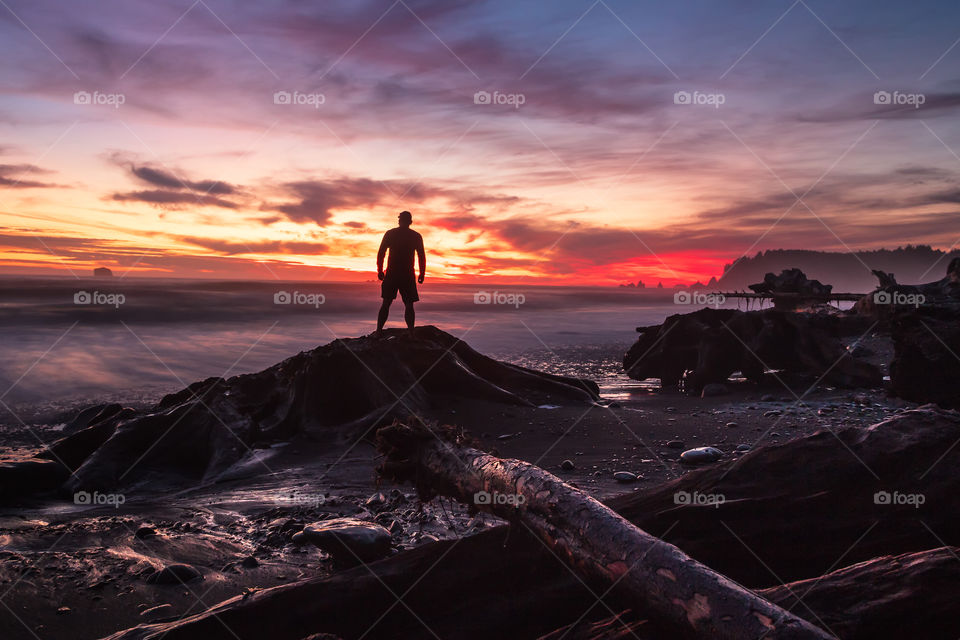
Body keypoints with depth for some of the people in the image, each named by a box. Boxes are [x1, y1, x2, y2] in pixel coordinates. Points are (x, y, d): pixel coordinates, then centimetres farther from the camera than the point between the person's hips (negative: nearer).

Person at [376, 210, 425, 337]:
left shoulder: (390, 234, 4)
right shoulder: (416, 236, 3)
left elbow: (380, 253, 2)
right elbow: (422, 257, 2)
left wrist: (380, 271, 9)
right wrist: (422, 274, 9)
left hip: (391, 274, 1)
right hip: (407, 275, -1)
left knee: (386, 303, 6)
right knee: (409, 304, 3)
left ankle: (378, 331, 2)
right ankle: (411, 334, -5)